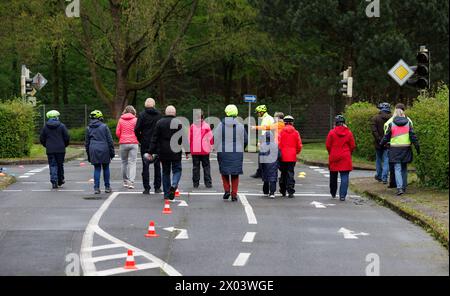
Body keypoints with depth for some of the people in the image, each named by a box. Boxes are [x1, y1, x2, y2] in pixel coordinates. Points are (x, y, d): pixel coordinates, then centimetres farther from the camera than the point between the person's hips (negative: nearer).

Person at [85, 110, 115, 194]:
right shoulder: (104, 126, -2)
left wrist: (88, 155, 19)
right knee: (106, 168, 9)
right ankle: (107, 187, 12)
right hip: (104, 150, -2)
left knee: (97, 169, 6)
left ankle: (96, 188, -1)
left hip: (93, 150, 2)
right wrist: (112, 152, 4)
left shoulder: (89, 128, 8)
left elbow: (87, 143, 12)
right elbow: (110, 140, -2)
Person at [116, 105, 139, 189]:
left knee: (124, 162, 14)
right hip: (134, 143, -1)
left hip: (123, 144, 2)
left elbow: (117, 133, 1)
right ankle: (131, 182, -14)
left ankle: (125, 181, 17)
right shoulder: (135, 120, -1)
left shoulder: (121, 120, 3)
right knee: (132, 162, -2)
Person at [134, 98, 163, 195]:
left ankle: (146, 188, -2)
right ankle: (157, 187, 13)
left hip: (145, 144, -2)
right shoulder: (159, 115, -1)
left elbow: (137, 130, -10)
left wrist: (140, 140, 4)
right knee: (157, 166, 11)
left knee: (145, 166, 1)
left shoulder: (142, 115, -6)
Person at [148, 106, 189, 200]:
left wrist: (151, 152, 4)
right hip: (175, 153, -2)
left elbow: (154, 139, 2)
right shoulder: (178, 123, -5)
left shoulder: (159, 123, 2)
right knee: (177, 170, 8)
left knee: (165, 172, 13)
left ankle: (166, 194, 13)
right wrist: (187, 151, -3)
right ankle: (174, 185, -20)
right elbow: (184, 138, -7)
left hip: (163, 153, 2)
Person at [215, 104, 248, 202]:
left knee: (224, 172, 16)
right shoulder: (240, 126, -3)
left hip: (223, 152, -1)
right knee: (235, 174, 9)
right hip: (237, 153, 1)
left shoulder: (221, 125, -6)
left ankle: (227, 190, 3)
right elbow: (245, 140, 3)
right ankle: (234, 194, 7)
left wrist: (218, 150, 13)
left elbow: (216, 140, -2)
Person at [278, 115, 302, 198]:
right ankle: (290, 192, -9)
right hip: (292, 157, 0)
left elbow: (278, 144, -8)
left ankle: (283, 191, 20)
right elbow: (299, 145, 1)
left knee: (283, 173, 13)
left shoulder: (281, 132, -5)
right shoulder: (296, 132, 0)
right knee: (290, 174, 1)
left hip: (283, 157, 0)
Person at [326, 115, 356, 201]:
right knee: (344, 177, -1)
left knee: (333, 176, 16)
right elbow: (352, 146, 2)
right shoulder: (348, 133, -3)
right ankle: (342, 195, -10)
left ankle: (333, 193, 30)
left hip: (334, 158, 0)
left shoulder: (332, 132, -6)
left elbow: (328, 146, -3)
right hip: (345, 158, 0)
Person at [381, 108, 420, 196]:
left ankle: (399, 188, -19)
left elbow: (386, 137, 3)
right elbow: (413, 136, -1)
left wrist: (381, 144, 19)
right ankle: (404, 187, 21)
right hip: (406, 148, 2)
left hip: (395, 149, -2)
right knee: (404, 169, 14)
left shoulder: (391, 124, -1)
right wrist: (417, 147, 2)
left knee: (397, 169, -4)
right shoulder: (408, 123, 3)